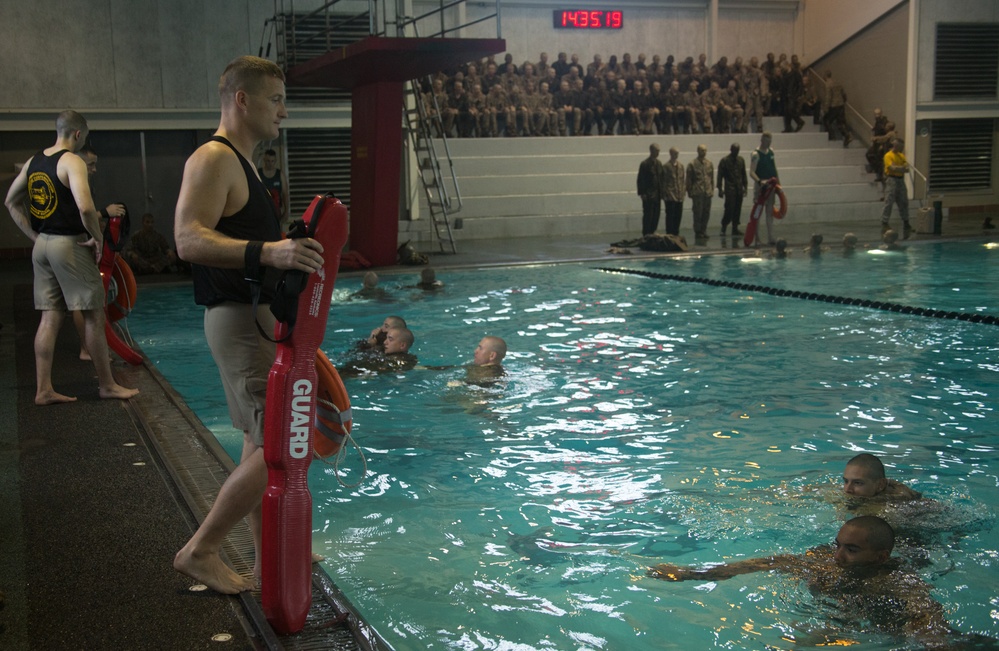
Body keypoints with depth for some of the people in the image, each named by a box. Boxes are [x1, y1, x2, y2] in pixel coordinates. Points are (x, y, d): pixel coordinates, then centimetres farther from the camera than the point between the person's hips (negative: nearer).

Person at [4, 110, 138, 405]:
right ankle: (107, 384, 10)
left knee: (50, 317, 10)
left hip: (42, 245, 8)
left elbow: (11, 201, 19)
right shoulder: (72, 162, -14)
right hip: (69, 245, -8)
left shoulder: (34, 162, 12)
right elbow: (85, 206, -27)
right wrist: (97, 237, -13)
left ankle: (43, 389, 10)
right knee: (93, 314, 2)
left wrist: (34, 235, 17)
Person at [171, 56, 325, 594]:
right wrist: (267, 251, -42)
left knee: (262, 443, 16)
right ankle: (199, 551, -1)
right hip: (239, 320, -11)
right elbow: (189, 238, -29)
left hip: (257, 316, 11)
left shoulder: (240, 163, 19)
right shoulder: (213, 159, -14)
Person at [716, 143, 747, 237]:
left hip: (739, 189, 5)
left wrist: (745, 186, 13)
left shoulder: (741, 160, 13)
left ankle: (735, 228, 9)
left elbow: (744, 174, 18)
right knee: (729, 209, -11)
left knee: (737, 210, 4)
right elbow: (720, 176, -3)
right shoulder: (724, 161, -2)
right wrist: (720, 189, -8)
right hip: (730, 189, -5)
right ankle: (723, 228, -2)